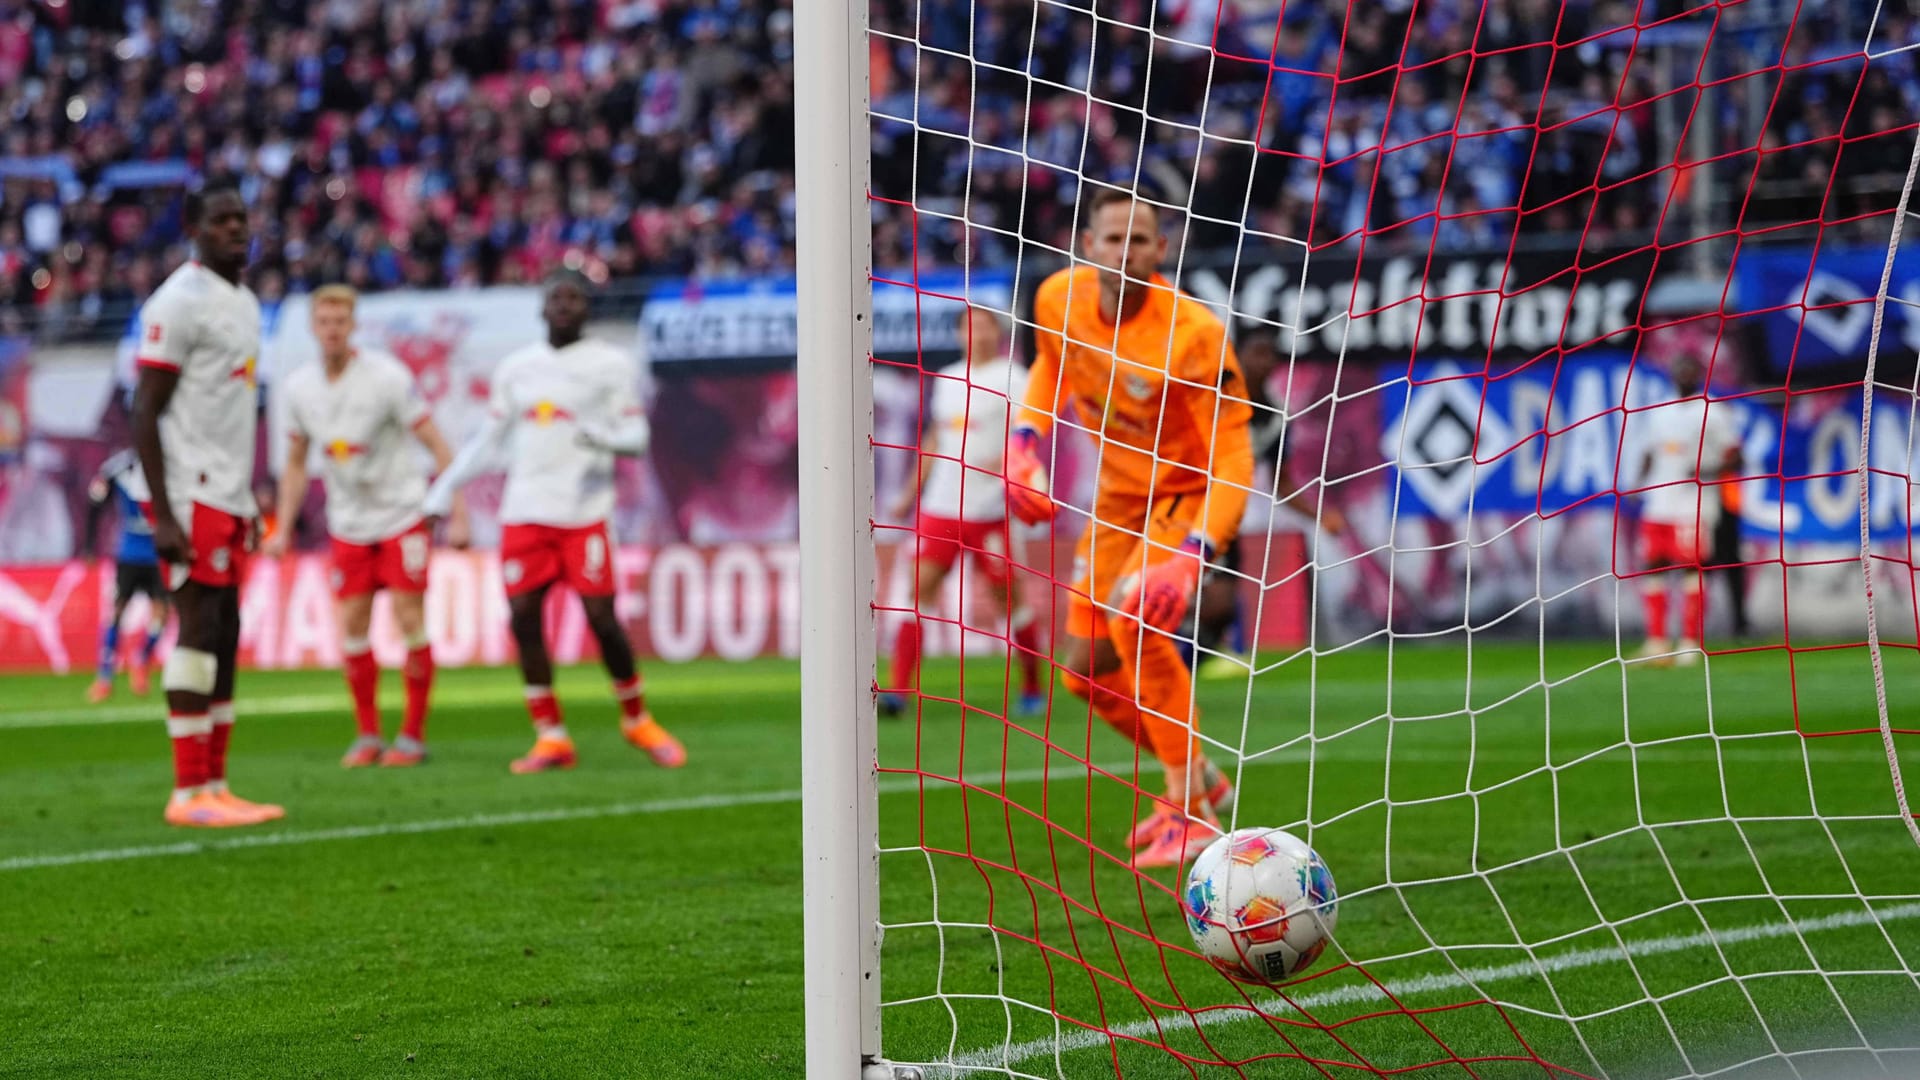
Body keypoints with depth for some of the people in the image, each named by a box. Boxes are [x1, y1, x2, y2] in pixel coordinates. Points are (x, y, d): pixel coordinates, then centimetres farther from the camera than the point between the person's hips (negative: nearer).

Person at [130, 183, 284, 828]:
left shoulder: (245, 303, 17)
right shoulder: (179, 303, -11)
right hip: (191, 496, -9)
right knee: (199, 631, -10)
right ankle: (190, 793, -8)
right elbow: (145, 412, -14)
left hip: (229, 496, 9)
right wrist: (162, 515, -19)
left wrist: (250, 501, 22)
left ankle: (215, 786, 11)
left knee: (225, 635, 8)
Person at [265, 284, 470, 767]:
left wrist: (458, 514, -16)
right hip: (349, 523, 4)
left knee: (409, 620, -8)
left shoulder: (387, 376, -15)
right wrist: (282, 530, 6)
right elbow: (296, 464, 12)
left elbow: (436, 444, -12)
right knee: (351, 627, 0)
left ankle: (413, 735, 1)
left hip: (402, 514, -4)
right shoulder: (298, 388, -1)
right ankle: (367, 735, 11)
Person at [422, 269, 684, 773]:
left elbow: (637, 438, 0)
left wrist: (605, 438, -22)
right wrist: (442, 493, 17)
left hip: (584, 511, -4)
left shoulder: (611, 365, 2)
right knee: (523, 616, -4)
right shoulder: (516, 368, 14)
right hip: (524, 513, 4)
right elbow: (487, 439, 21)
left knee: (601, 616, -9)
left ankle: (636, 718, 13)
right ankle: (551, 736, 5)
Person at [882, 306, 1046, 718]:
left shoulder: (1011, 379, -2)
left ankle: (1032, 689, 16)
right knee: (921, 588, -5)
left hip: (990, 510, -5)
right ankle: (897, 689, -7)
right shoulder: (947, 379, 16)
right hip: (940, 506, 5)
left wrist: (1005, 461, -27)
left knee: (1008, 598, 1)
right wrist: (912, 491, 24)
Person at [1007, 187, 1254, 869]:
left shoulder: (1193, 334, -31)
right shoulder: (1058, 300, -13)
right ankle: (1197, 779, 32)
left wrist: (1192, 559, -44)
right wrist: (1025, 439, -3)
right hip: (1117, 499, 7)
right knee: (1085, 670, 7)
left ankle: (1189, 812, -23)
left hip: (1190, 498, -7)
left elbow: (1233, 461, -32)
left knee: (1136, 613, -32)